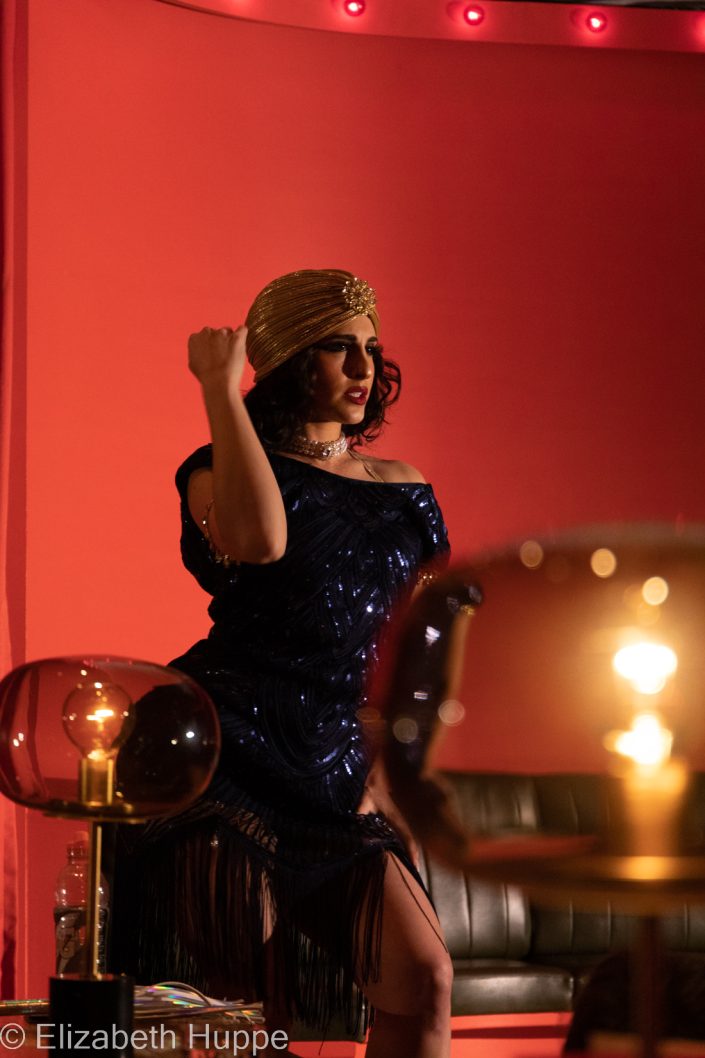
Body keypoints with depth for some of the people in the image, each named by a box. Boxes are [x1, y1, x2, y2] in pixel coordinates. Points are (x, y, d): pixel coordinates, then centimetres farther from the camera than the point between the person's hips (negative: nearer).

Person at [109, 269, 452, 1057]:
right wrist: (219, 388, -17)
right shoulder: (223, 467, 2)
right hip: (228, 756, -4)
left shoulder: (402, 492, 16)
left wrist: (382, 771, 3)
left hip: (332, 779, 5)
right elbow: (258, 540, -24)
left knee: (423, 980, -9)